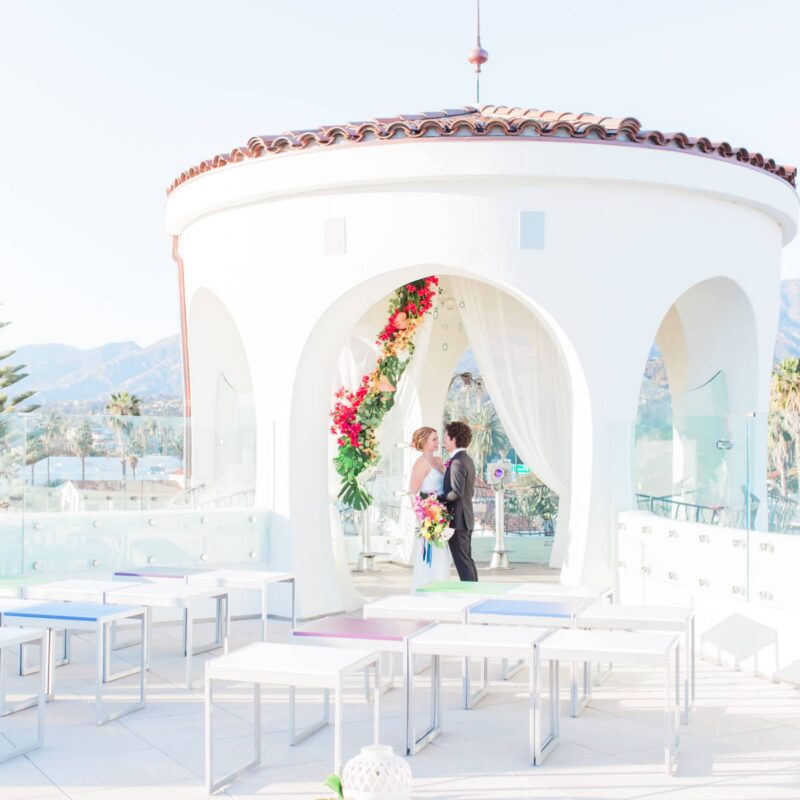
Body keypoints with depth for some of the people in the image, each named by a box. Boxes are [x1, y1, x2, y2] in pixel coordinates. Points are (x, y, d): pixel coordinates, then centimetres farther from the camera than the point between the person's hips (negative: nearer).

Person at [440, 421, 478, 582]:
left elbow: (456, 493, -25)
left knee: (462, 562, -7)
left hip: (457, 520, -10)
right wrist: (442, 497, 18)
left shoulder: (457, 462, -17)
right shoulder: (467, 460, 14)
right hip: (466, 519, 10)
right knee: (467, 560, 15)